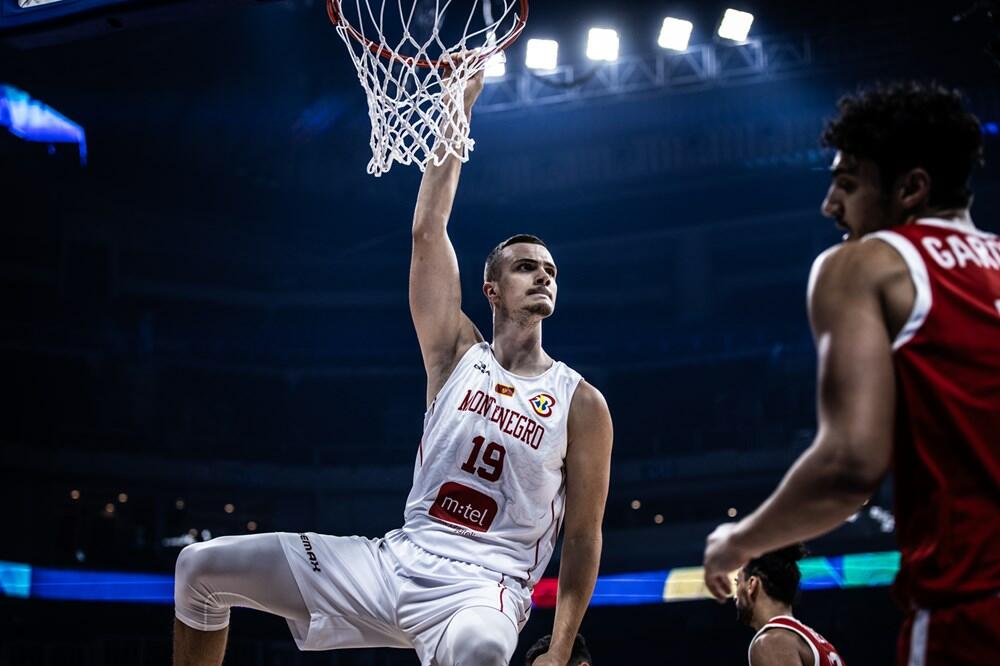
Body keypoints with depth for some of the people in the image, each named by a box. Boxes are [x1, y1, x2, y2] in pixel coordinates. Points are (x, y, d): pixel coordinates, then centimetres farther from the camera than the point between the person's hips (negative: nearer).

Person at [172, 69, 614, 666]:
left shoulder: (581, 404, 0)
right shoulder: (456, 354, 7)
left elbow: (584, 536, 1)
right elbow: (428, 231, 0)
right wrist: (459, 105, -2)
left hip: (480, 587, -4)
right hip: (397, 560, 5)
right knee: (202, 566, 1)